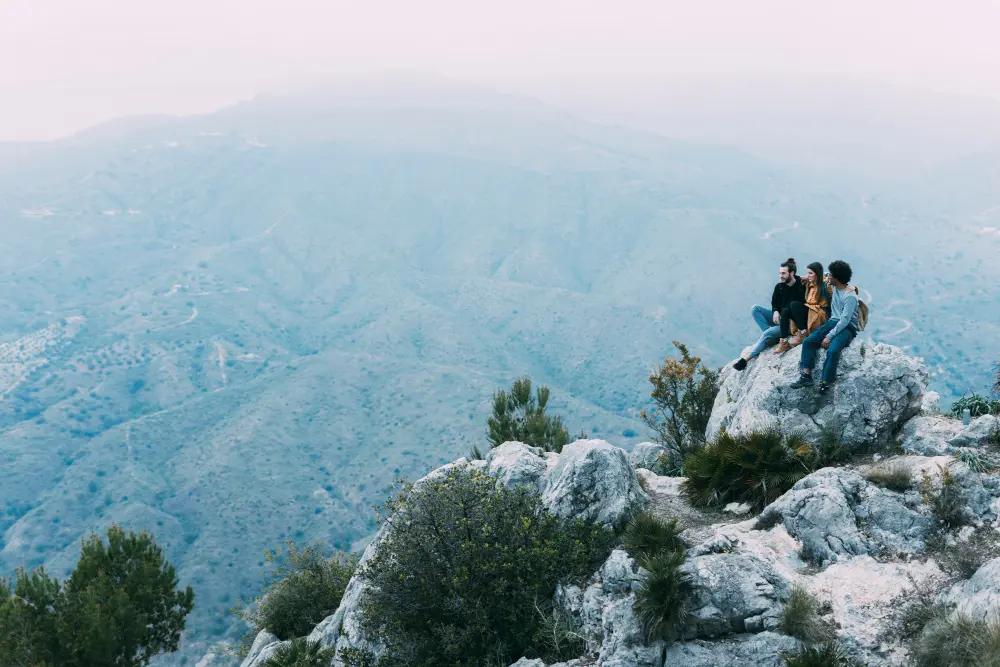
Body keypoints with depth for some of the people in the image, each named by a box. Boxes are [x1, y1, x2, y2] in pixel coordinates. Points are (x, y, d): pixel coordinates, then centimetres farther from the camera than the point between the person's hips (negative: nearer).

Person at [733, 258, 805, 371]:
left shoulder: (801, 287, -16)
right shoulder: (779, 286, 2)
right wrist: (775, 312, -9)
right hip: (779, 317, 8)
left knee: (768, 333, -28)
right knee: (755, 309, -10)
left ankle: (746, 358, -27)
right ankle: (772, 336, -21)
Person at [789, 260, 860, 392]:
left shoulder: (850, 296, -16)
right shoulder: (835, 288, 10)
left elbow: (845, 321, -22)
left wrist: (829, 336, -26)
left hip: (847, 328, -8)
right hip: (832, 322, 8)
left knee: (832, 350, -35)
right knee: (808, 341, -15)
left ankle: (825, 382, -27)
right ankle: (806, 376, -22)